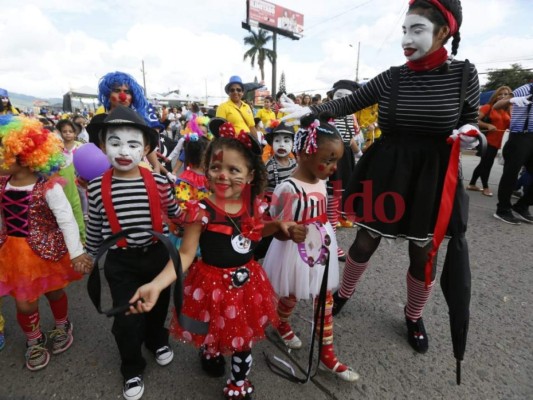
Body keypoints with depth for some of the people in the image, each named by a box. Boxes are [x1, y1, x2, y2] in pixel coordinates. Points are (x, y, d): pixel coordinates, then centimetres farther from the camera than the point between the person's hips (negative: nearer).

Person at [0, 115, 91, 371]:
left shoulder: (48, 187, -21)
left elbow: (66, 219, -24)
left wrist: (76, 252, -27)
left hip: (46, 251, -4)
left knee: (54, 293, 19)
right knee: (24, 304, 11)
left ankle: (62, 327, 49)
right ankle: (34, 341, 40)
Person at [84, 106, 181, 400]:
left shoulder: (158, 182, -14)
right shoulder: (96, 187, -12)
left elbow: (175, 213, 6)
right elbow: (94, 229, 3)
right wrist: (89, 257, 12)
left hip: (157, 255, 1)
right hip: (120, 262, -1)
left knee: (158, 305, 22)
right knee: (126, 317, 6)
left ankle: (157, 340, 54)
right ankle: (132, 368, 35)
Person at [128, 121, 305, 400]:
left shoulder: (251, 204, -9)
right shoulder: (202, 211, -23)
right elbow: (185, 254, -21)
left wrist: (278, 226, -5)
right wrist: (156, 285, -34)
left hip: (246, 282, 4)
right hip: (212, 284, -3)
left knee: (244, 336, 20)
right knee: (212, 333, 23)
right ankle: (210, 352, 62)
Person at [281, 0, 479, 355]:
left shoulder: (464, 74, -2)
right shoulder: (392, 78, -1)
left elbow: (471, 122, 8)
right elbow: (349, 104, 0)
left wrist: (469, 135, -16)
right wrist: (308, 110, -13)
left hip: (432, 176, 0)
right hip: (386, 171, 1)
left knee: (424, 252, 11)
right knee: (366, 240, 10)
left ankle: (414, 317, 39)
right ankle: (344, 293, 38)